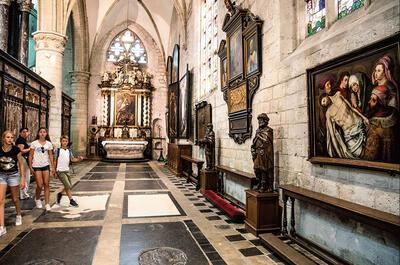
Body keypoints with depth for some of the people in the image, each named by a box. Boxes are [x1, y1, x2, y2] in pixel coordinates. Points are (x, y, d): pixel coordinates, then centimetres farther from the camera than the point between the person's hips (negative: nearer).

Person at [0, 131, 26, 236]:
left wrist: (23, 178, -7)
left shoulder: (16, 149, -11)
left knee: (15, 199, 13)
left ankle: (18, 215, 40)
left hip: (13, 175, -1)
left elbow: (21, 164, -4)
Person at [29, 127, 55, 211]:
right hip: (37, 166, -2)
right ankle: (37, 199, 26)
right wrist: (30, 167, -4)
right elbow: (30, 155, 2)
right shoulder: (34, 143, 0)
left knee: (46, 184, -1)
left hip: (46, 166, 2)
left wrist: (52, 167, 5)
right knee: (40, 185, -5)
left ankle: (47, 204, 5)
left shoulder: (49, 144, 6)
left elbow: (50, 156, 8)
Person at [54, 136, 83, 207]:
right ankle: (71, 201, -1)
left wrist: (79, 159, -19)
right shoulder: (58, 150, -5)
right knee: (67, 186, -9)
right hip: (60, 171, -6)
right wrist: (54, 170, -5)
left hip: (67, 170, 6)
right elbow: (55, 161, -3)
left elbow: (72, 159, 0)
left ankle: (60, 194, 36)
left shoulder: (69, 151, 8)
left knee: (69, 186, 12)